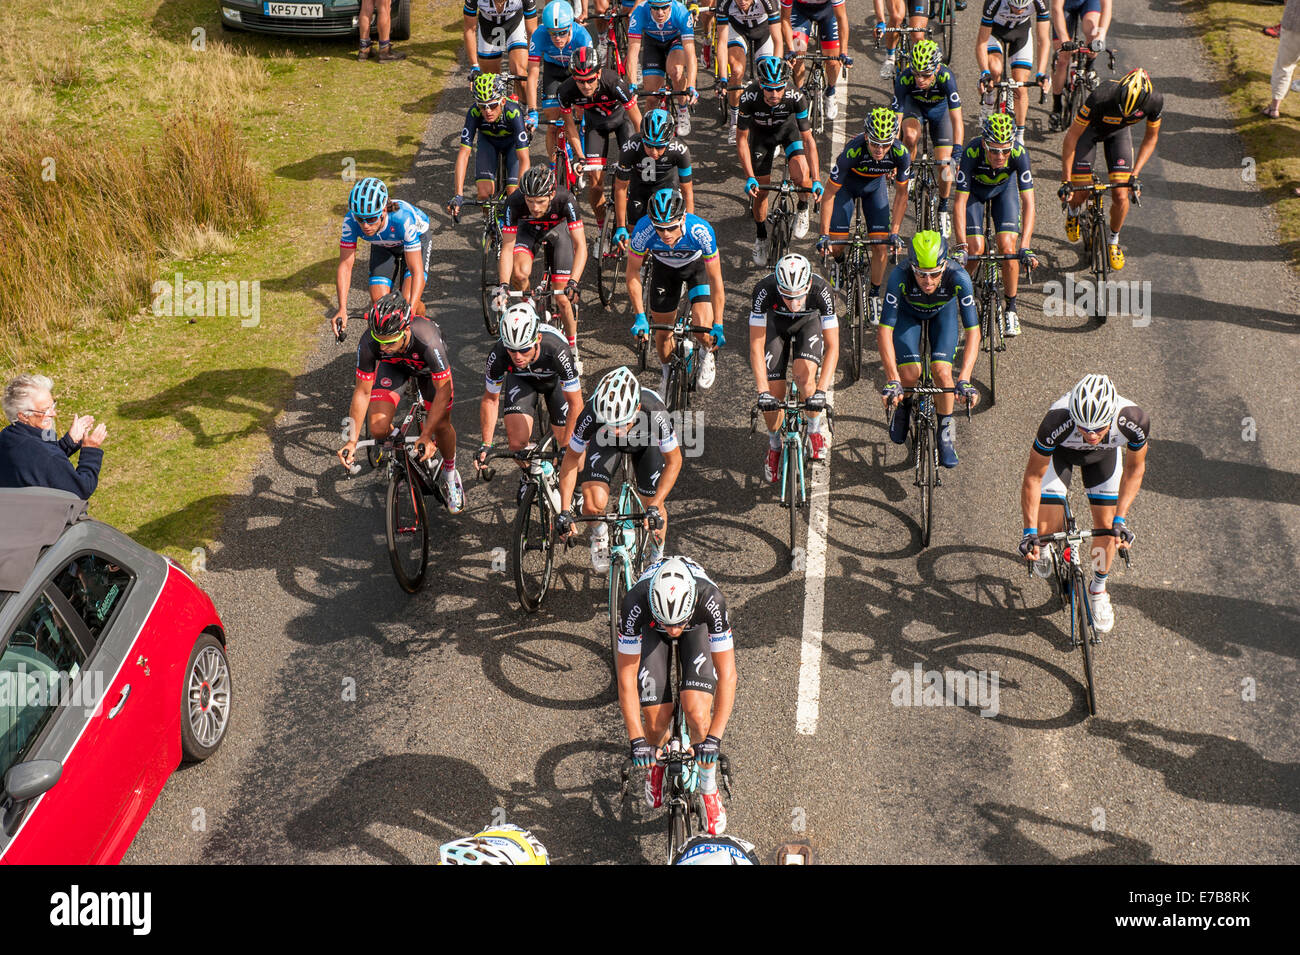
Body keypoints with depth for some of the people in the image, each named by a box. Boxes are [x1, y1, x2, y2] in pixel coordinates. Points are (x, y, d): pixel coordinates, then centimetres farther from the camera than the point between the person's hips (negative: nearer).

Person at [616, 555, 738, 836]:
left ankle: (709, 791, 5)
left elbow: (727, 675, -33)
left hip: (698, 626, 0)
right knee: (657, 723, -9)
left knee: (697, 713, -20)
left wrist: (714, 738, -36)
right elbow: (626, 676, -30)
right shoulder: (635, 604, -40)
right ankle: (656, 764, 27)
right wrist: (636, 740, -31)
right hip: (650, 629, 1)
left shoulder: (711, 600, -41)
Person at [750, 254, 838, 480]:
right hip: (775, 324, 1)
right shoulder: (764, 290, -38)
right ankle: (774, 445, 18)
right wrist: (763, 392, -39)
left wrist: (821, 392, -43)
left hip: (809, 322, 0)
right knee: (774, 394, -10)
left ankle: (815, 430, -3)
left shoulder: (821, 289, -38)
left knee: (804, 372, -28)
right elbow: (756, 346, -32)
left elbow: (832, 347, -34)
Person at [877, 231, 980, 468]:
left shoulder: (958, 277, -39)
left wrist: (964, 380, -47)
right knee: (910, 375, -16)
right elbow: (885, 330, -39)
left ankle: (946, 431, 6)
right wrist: (892, 381, -45)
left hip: (943, 311, 0)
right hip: (908, 312, 0)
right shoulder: (899, 276, -40)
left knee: (942, 371, -18)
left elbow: (973, 332, -38)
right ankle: (903, 405, 19)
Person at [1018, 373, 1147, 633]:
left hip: (1105, 455, 2)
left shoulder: (1134, 421, -38)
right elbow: (1033, 476, -28)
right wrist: (1029, 532, -28)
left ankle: (1098, 590, 25)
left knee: (1106, 526, -3)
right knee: (1047, 529, -11)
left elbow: (1134, 470, -16)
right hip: (1061, 451, -2)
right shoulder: (1057, 422, -44)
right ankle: (1044, 547, 28)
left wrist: (1120, 519, -21)